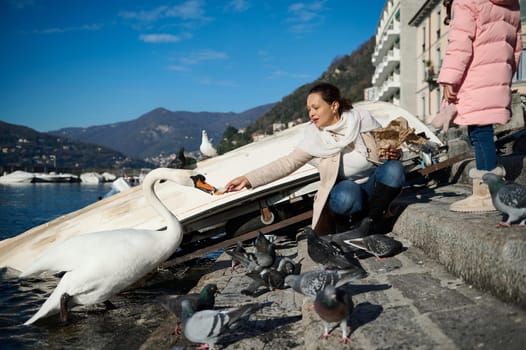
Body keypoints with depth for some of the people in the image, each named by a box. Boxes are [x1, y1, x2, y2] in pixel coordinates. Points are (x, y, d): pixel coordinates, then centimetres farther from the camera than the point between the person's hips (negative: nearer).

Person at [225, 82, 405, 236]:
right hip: (346, 190, -1)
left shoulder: (362, 119, -10)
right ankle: (343, 224, -2)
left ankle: (373, 219, -9)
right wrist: (248, 179, -18)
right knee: (346, 196, -37)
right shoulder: (315, 135, -9)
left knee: (394, 168, -30)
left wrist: (393, 154, -24)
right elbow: (289, 162, -11)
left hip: (375, 185, 1)